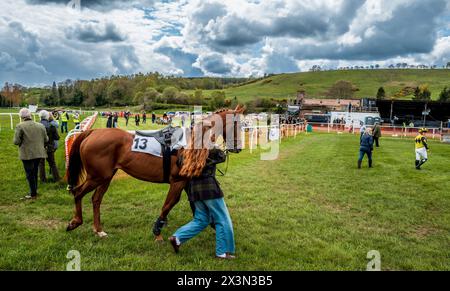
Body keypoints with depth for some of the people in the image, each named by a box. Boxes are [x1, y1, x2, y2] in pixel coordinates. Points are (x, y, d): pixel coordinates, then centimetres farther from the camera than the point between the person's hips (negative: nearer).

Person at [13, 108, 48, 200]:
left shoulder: (20, 126, -11)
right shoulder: (40, 126, 3)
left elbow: (16, 142, -12)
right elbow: (46, 140, 7)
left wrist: (23, 141, 7)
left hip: (27, 154, -5)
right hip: (38, 153, 5)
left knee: (30, 174, 4)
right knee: (35, 172, 19)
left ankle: (33, 194, 9)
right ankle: (34, 191, 29)